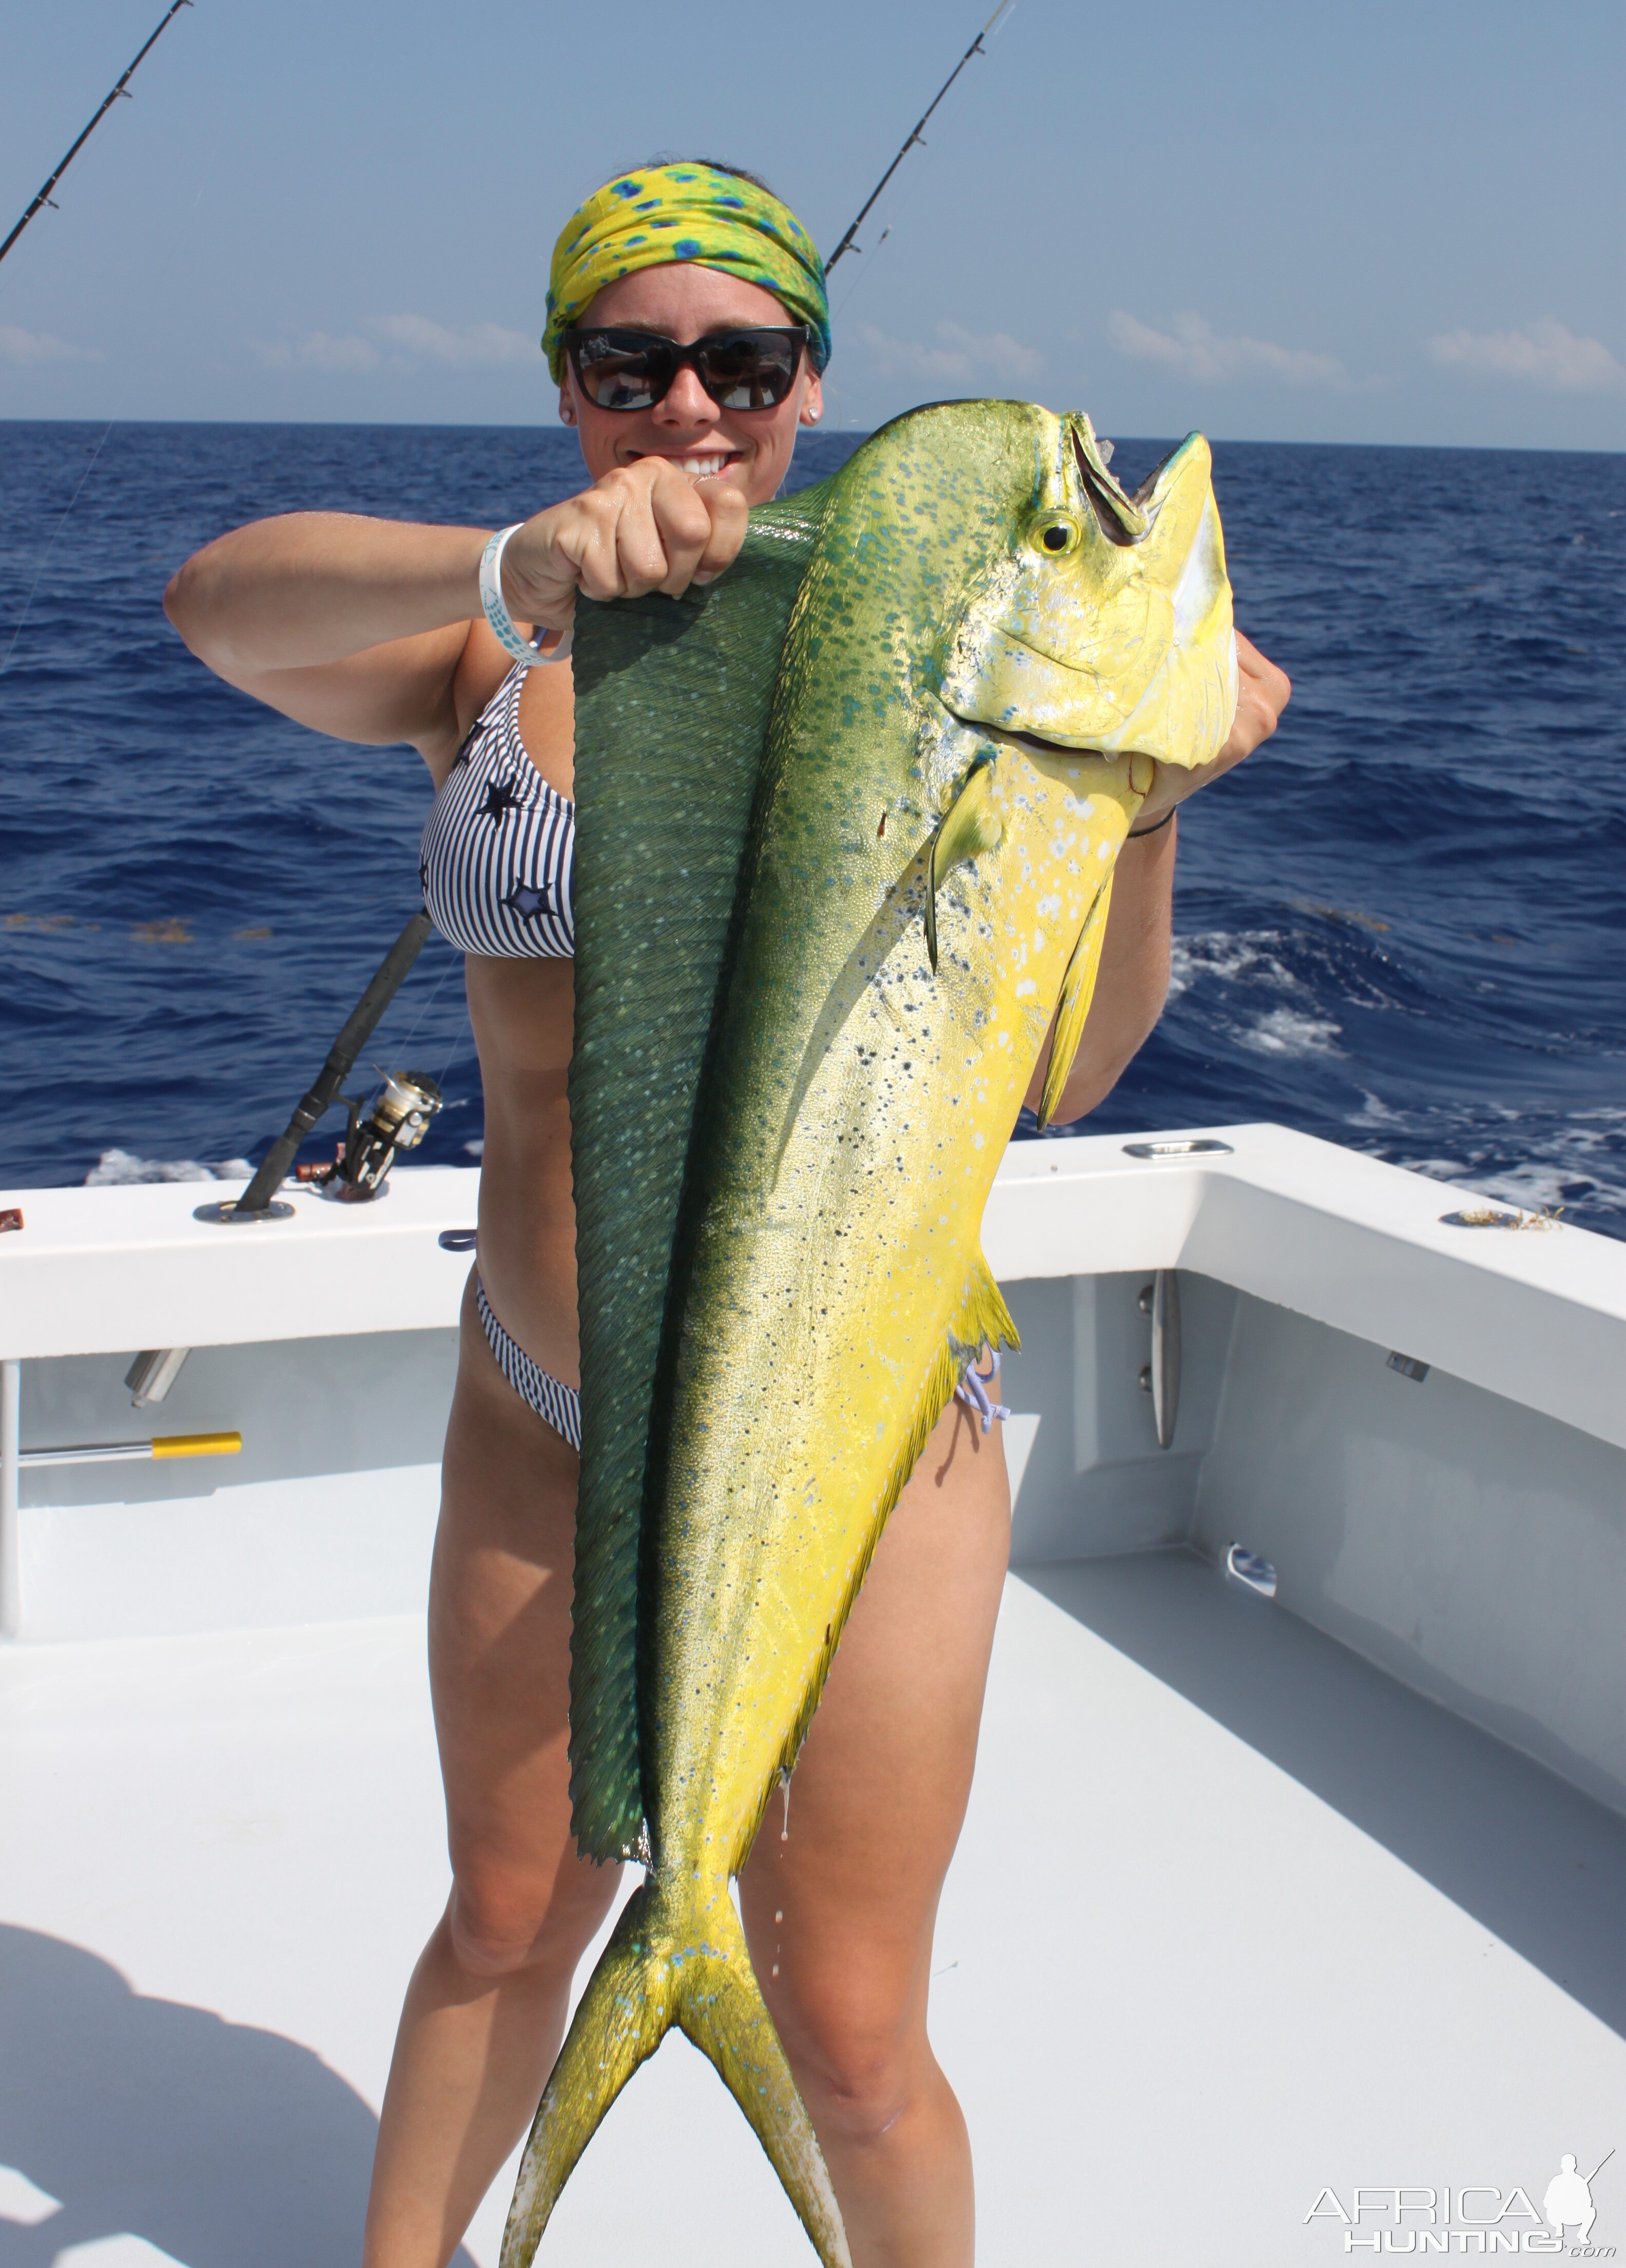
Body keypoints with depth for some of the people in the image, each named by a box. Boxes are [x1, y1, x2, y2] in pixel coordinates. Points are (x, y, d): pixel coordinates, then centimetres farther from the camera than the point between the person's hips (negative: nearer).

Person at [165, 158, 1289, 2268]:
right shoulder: (486, 657, -2)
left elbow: (1061, 1071, -8)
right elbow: (219, 603, -24)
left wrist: (1144, 802, -24)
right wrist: (517, 565, -42)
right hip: (539, 1432, 3)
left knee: (850, 2048, 7)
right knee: (506, 1927, 24)